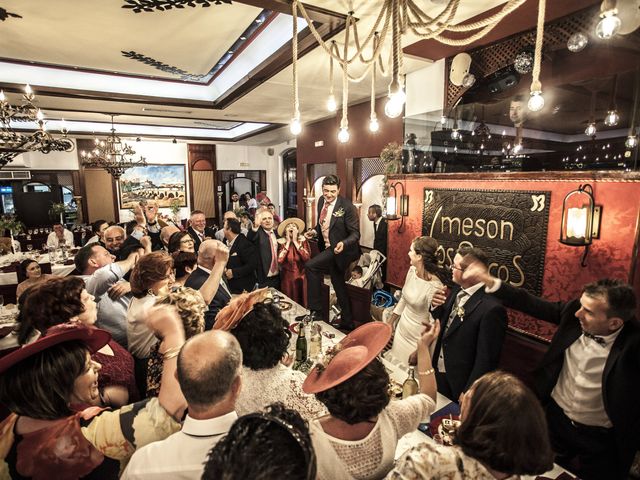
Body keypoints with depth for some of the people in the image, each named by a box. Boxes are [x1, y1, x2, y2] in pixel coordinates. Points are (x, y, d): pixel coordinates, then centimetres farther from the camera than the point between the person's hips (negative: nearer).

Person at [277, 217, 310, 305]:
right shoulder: (281, 242, -2)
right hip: (287, 278, 0)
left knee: (303, 302, 9)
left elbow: (307, 258, -18)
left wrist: (295, 242, -13)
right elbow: (279, 260, -17)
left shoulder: (303, 241, -2)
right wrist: (288, 242, -12)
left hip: (301, 277, 0)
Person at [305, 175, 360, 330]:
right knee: (338, 284, 18)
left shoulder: (347, 207, -21)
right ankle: (347, 322, 37)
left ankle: (316, 311, -10)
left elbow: (355, 233, -19)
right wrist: (315, 231, -3)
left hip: (339, 249, -8)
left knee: (310, 266, -23)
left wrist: (344, 244, -37)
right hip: (327, 248, 8)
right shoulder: (321, 201, 0)